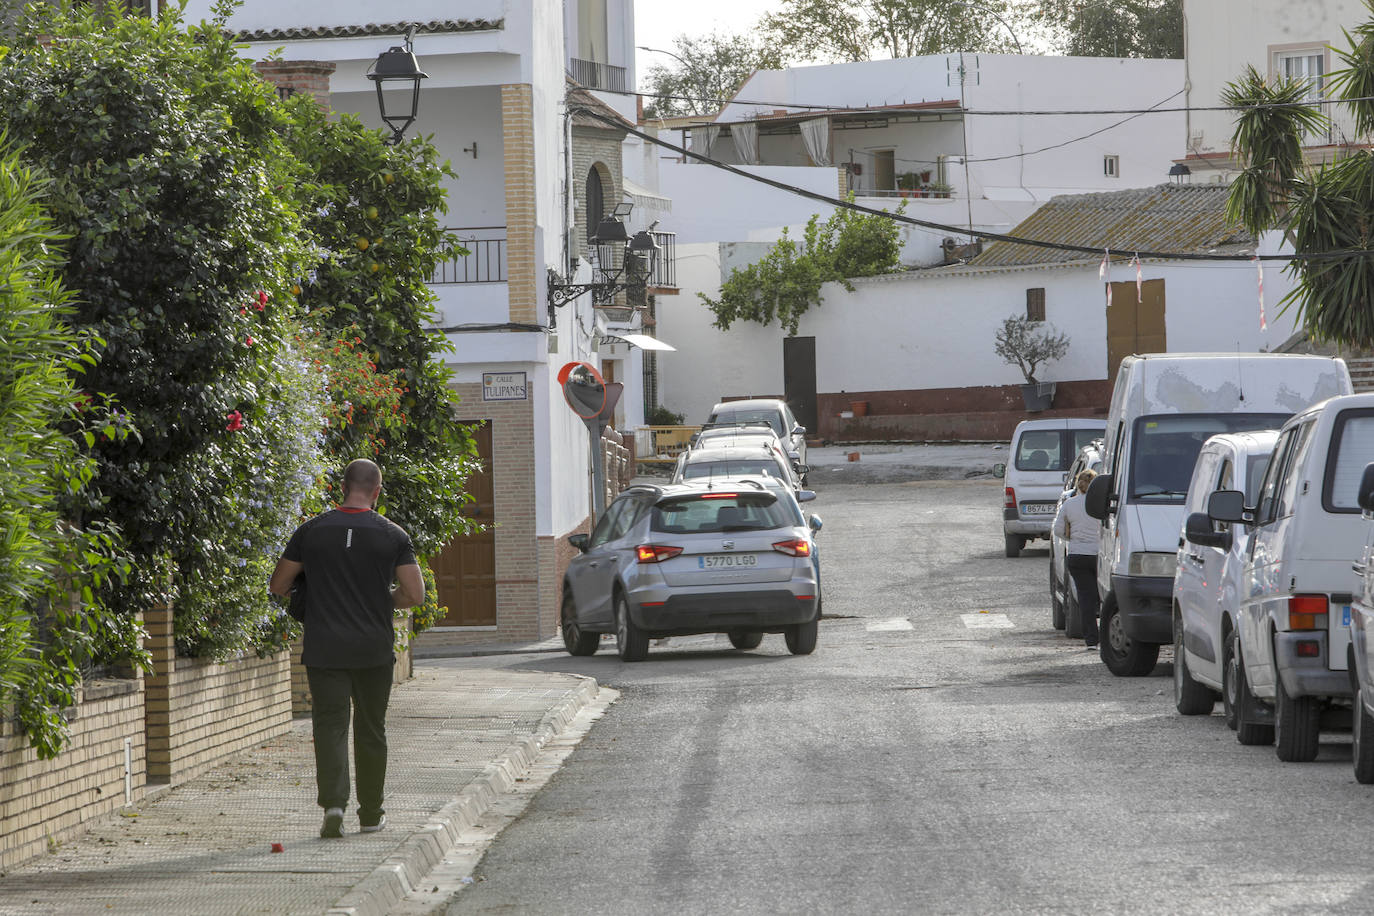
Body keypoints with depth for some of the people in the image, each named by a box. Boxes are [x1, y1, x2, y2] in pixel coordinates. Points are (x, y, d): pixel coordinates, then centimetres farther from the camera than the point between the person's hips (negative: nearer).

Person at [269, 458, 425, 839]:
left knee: (330, 726, -1)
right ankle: (370, 814, 19)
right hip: (374, 650, 0)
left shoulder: (312, 531, -1)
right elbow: (415, 594, -5)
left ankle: (333, 802, -21)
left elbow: (278, 586, 5)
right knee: (370, 731, 12)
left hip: (324, 650, 0)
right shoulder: (393, 535, -3)